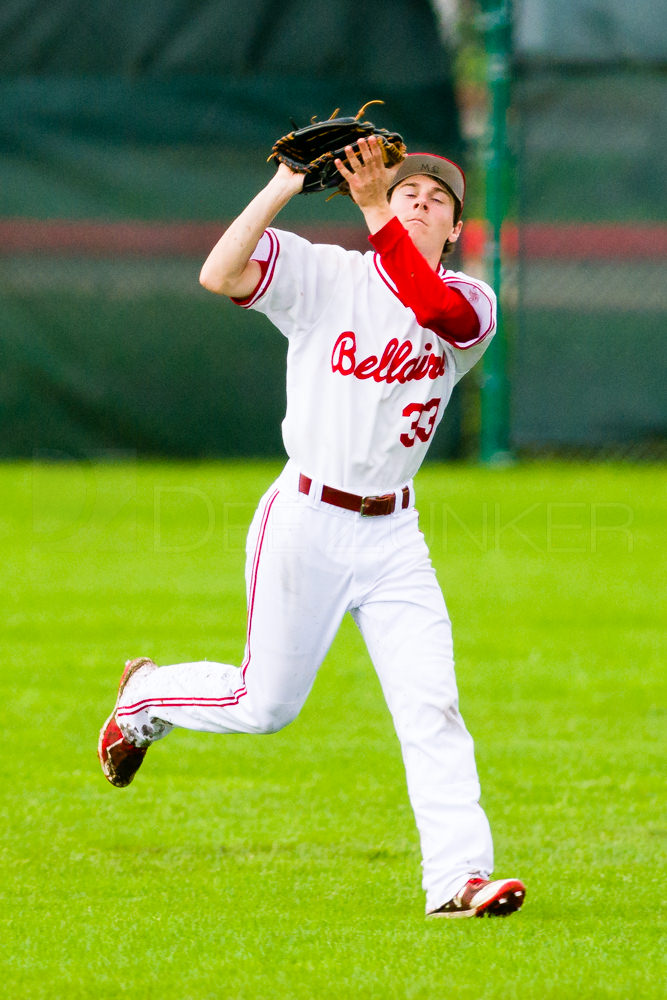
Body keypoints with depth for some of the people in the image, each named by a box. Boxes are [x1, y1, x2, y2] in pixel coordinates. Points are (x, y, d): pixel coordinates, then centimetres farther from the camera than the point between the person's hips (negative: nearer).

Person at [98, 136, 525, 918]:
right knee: (265, 704, 6)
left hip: (393, 537, 2)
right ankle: (146, 696, 35)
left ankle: (457, 877, -12)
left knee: (431, 707, -9)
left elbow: (434, 307, -25)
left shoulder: (471, 304, 0)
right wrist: (284, 186, -25)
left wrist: (375, 210, -32)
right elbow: (218, 274, -21)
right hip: (306, 523, -2)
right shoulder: (323, 276, -5)